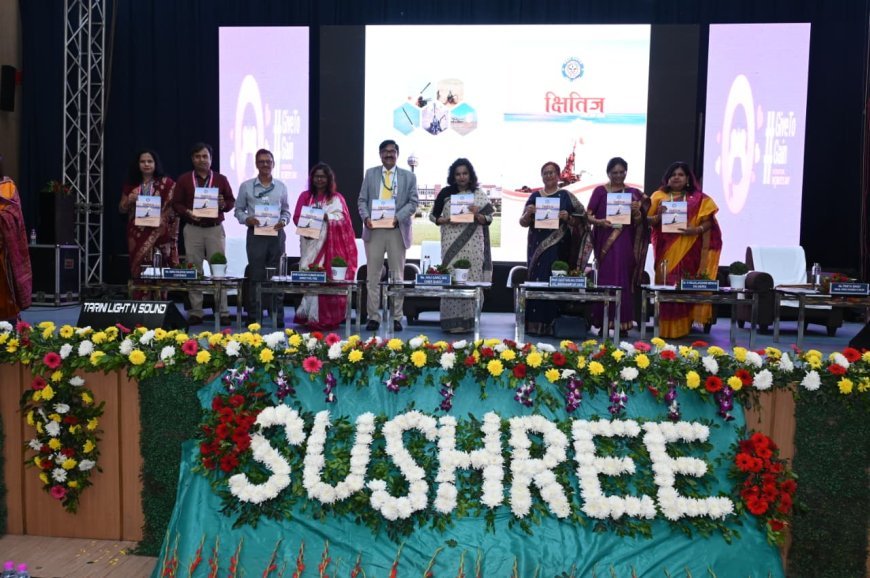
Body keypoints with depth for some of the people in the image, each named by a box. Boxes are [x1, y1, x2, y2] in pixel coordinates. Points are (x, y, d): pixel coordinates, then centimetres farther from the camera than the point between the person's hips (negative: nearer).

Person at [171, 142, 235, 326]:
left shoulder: (221, 179, 8)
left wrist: (223, 204, -13)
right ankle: (196, 312, 9)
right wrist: (187, 212, -13)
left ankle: (223, 312, 4)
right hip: (192, 229, 1)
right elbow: (176, 203, 6)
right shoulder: (184, 179, 8)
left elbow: (231, 201, 9)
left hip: (215, 229, -1)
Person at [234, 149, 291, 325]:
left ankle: (278, 316, 11)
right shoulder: (246, 186, 4)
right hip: (255, 234, -1)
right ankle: (254, 316, 7)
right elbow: (238, 210, 7)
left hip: (276, 234, 2)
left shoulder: (281, 186, 10)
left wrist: (283, 221, -6)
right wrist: (247, 219, -12)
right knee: (255, 276, 0)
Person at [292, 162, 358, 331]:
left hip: (330, 244, -1)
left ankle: (326, 318, -5)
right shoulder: (305, 196, 15)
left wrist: (327, 217, -17)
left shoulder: (337, 198, 11)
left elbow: (343, 219, -1)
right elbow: (297, 217, 7)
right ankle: (311, 317, -1)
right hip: (311, 243, 1)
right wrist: (306, 224, -13)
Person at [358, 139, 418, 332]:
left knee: (397, 275, 3)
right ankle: (373, 317, 7)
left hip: (397, 230, -1)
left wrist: (398, 217, -14)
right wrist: (365, 217, -10)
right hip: (374, 229, 1)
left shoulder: (408, 176, 9)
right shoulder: (370, 173, 12)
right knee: (373, 275, 2)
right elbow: (362, 200, 8)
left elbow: (413, 202, 2)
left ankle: (396, 318, 9)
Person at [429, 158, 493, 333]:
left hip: (473, 245, 1)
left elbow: (488, 220, 5)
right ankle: (453, 321, 0)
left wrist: (477, 215, -15)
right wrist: (447, 221, -9)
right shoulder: (446, 193, 7)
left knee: (472, 281, 0)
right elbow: (433, 216, 9)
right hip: (452, 244, -1)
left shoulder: (479, 195, 7)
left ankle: (468, 321, 9)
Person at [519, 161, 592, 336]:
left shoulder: (566, 196, 4)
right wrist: (528, 212, -11)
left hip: (558, 247, -2)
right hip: (537, 246, 2)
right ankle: (534, 323, 3)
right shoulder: (535, 196, 11)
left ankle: (552, 324, 0)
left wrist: (568, 218, -14)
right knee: (536, 281, -1)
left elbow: (579, 221, 4)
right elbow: (523, 223, 9)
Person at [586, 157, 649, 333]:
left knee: (624, 281, 0)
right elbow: (588, 216, 1)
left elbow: (639, 222, 10)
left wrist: (636, 212, -11)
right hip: (605, 243, -1)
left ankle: (623, 322, 6)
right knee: (605, 279, -3)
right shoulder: (600, 191, 5)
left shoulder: (633, 193, 10)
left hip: (625, 243, 2)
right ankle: (604, 323, 2)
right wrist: (600, 221, -18)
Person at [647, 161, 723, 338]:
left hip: (688, 251, 0)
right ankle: (665, 328, -1)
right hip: (666, 250, 0)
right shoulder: (659, 196, 10)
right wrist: (658, 216, -13)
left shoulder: (699, 199, 8)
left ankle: (683, 327, 2)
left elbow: (709, 222, 2)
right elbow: (649, 221, 7)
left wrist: (696, 229, -16)